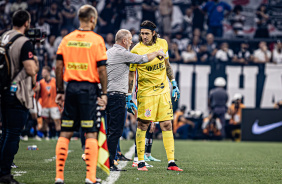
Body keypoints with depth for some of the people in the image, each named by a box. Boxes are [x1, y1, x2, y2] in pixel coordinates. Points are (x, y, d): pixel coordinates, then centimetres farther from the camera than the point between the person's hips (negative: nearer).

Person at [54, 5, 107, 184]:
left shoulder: (67, 39, 7)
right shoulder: (97, 40, -5)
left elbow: (59, 66, 7)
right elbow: (101, 69, -8)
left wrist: (60, 91, 13)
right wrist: (104, 94, -3)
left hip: (71, 87, 4)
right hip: (89, 88, -4)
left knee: (65, 133, 7)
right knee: (91, 134, -1)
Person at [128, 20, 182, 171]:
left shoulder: (162, 44, 3)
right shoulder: (137, 50, -10)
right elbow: (131, 74, -5)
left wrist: (174, 84, 17)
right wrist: (129, 97, -7)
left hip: (163, 90, 4)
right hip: (146, 91, -4)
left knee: (167, 125, 2)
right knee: (142, 125, -3)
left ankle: (171, 162, 3)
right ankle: (140, 162, 4)